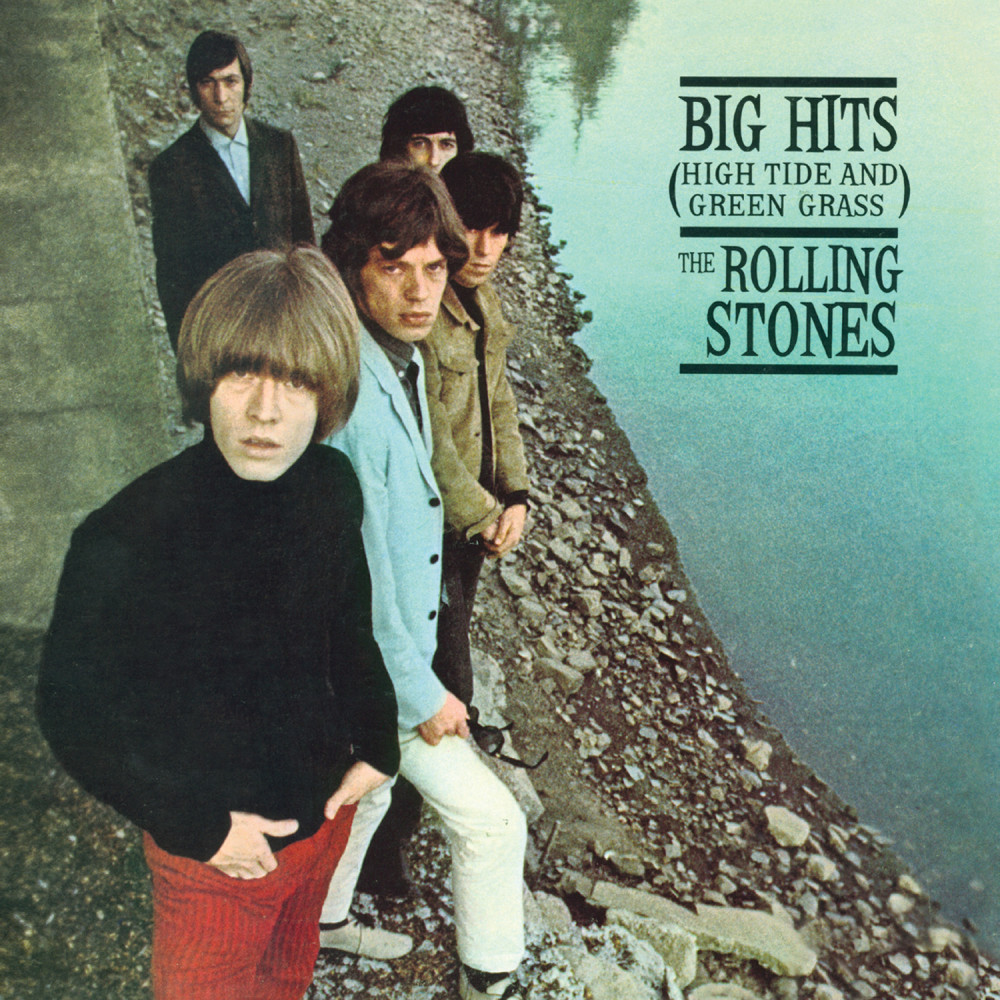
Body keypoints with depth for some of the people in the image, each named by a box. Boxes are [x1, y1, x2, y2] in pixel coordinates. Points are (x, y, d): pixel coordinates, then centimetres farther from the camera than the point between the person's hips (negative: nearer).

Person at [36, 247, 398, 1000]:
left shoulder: (332, 486, -13)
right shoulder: (125, 541, -29)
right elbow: (74, 711, -18)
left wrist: (377, 740, -3)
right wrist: (197, 824, -20)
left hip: (328, 807, 5)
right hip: (216, 850, -5)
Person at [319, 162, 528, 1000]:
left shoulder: (402, 357, -1)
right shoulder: (350, 395, -31)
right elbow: (356, 576, -27)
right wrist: (420, 694, -18)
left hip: (391, 644, 9)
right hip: (370, 663, -9)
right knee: (491, 819, 4)